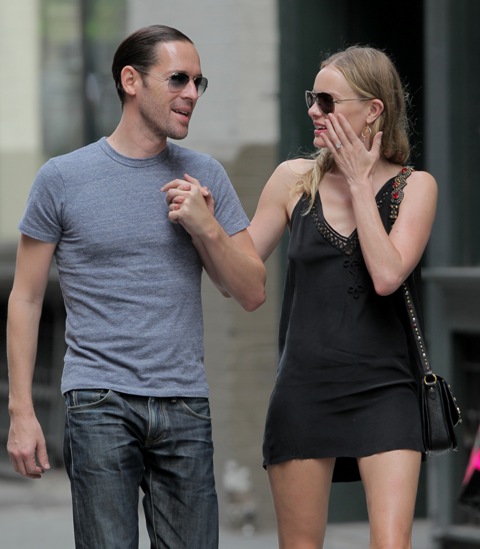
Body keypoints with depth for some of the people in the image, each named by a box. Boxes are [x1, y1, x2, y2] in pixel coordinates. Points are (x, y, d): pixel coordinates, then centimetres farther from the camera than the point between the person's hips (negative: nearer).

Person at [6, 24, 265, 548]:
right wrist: (21, 412, -2)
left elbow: (251, 293, 11)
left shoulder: (205, 177, 10)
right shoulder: (62, 179, 2)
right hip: (100, 404, -3)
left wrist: (206, 228, -7)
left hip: (185, 406, 3)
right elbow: (25, 299, 4)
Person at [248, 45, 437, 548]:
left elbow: (387, 275, -15)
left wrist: (358, 183, -8)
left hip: (383, 392, -2)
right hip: (304, 389, 2)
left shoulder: (414, 187, 1)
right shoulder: (294, 179, 6)